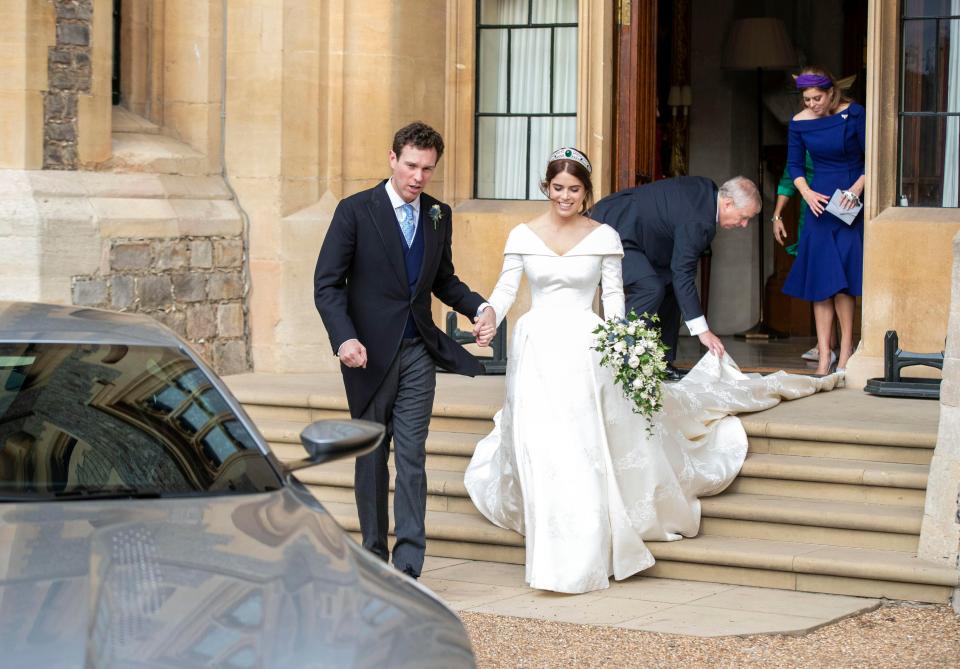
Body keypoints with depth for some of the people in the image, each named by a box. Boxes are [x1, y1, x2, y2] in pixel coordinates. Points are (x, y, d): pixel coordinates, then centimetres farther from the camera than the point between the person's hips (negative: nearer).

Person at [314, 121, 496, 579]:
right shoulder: (355, 211, -7)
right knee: (372, 457, 8)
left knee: (412, 457, -5)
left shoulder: (438, 215, 7)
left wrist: (479, 308, 1)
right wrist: (345, 339, -21)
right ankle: (373, 555, 18)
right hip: (369, 352, -2)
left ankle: (408, 564, -7)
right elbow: (326, 284, -7)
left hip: (417, 352, 3)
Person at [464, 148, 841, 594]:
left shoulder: (603, 237, 2)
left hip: (585, 351, -1)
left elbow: (613, 295, 3)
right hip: (537, 350, 1)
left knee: (586, 450, -4)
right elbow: (505, 289, 1)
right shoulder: (522, 236, 5)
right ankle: (556, 558, 8)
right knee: (542, 451, -2)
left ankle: (585, 557, 2)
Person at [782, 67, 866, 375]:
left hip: (851, 201, -3)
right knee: (821, 280, -1)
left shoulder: (853, 114, -8)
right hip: (820, 202, 3)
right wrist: (807, 193, -8)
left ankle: (846, 349, 3)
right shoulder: (799, 123, 0)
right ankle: (824, 354, 0)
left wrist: (857, 189, -17)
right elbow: (794, 165, 8)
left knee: (842, 281, -6)